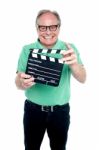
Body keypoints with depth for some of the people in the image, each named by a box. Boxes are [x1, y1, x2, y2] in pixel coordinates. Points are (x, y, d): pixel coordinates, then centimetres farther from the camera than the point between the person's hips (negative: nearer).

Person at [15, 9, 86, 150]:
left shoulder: (70, 49, -7)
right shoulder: (27, 50, -7)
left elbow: (82, 79, -14)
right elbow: (18, 83, -11)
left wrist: (73, 64, -37)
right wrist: (23, 82, -37)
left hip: (60, 111, 0)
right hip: (33, 110, 0)